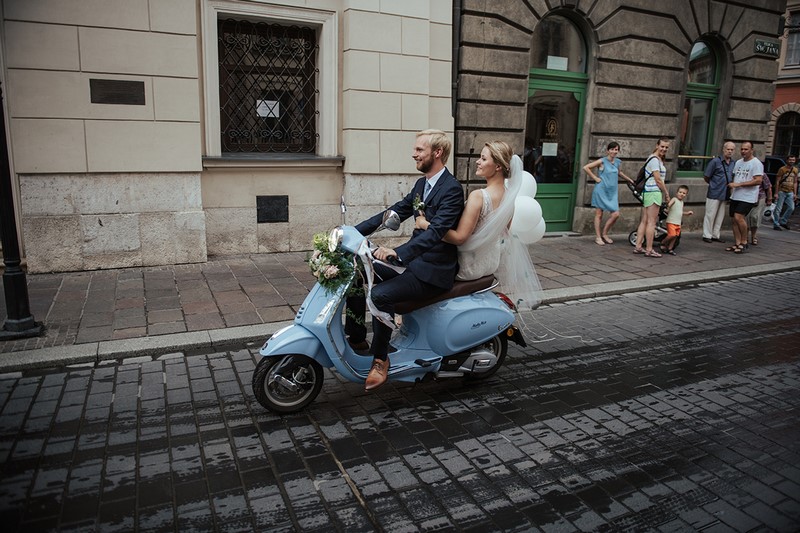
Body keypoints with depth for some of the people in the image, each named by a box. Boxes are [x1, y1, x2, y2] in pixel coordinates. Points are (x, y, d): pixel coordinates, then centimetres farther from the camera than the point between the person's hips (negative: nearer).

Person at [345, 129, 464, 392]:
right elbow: (394, 212, 14)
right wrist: (354, 231, 5)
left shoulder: (452, 189, -16)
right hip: (414, 260, 9)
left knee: (380, 295, -28)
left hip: (434, 271, -9)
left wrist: (397, 252, -41)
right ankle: (356, 338, 11)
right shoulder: (422, 184, 13)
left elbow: (436, 231, -29)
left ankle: (380, 358, -9)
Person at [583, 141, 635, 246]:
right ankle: (598, 237, 11)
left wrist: (629, 179, 31)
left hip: (612, 192, 5)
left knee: (616, 214, -4)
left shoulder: (617, 162, 10)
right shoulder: (602, 161, -7)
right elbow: (585, 167, -12)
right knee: (599, 214, 2)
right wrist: (595, 177, -11)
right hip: (601, 191, -5)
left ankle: (604, 234, 14)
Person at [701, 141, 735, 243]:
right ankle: (707, 235, 8)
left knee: (721, 215, 12)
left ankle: (715, 235, 22)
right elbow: (706, 177, -4)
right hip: (714, 193, -6)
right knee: (710, 215, 0)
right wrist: (713, 184, 6)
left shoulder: (733, 163, 9)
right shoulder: (716, 161, -8)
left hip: (725, 194, 6)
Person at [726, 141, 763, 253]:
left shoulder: (756, 163, -8)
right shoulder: (738, 162, 15)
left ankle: (744, 242, -5)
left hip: (748, 197, -7)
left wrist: (738, 184, -18)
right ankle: (737, 244, 12)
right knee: (735, 219, 6)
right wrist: (731, 191, 12)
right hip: (735, 196, 7)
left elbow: (758, 181, -16)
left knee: (738, 217, -19)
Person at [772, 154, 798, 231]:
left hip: (790, 193, 5)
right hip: (782, 192, -5)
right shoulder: (782, 169, -6)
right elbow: (777, 181, -7)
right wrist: (776, 193, -12)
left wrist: (795, 193, 8)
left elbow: (795, 182, 14)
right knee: (778, 209, -3)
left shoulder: (795, 170, 10)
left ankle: (783, 222, 17)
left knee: (791, 208, 1)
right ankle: (776, 225, 3)